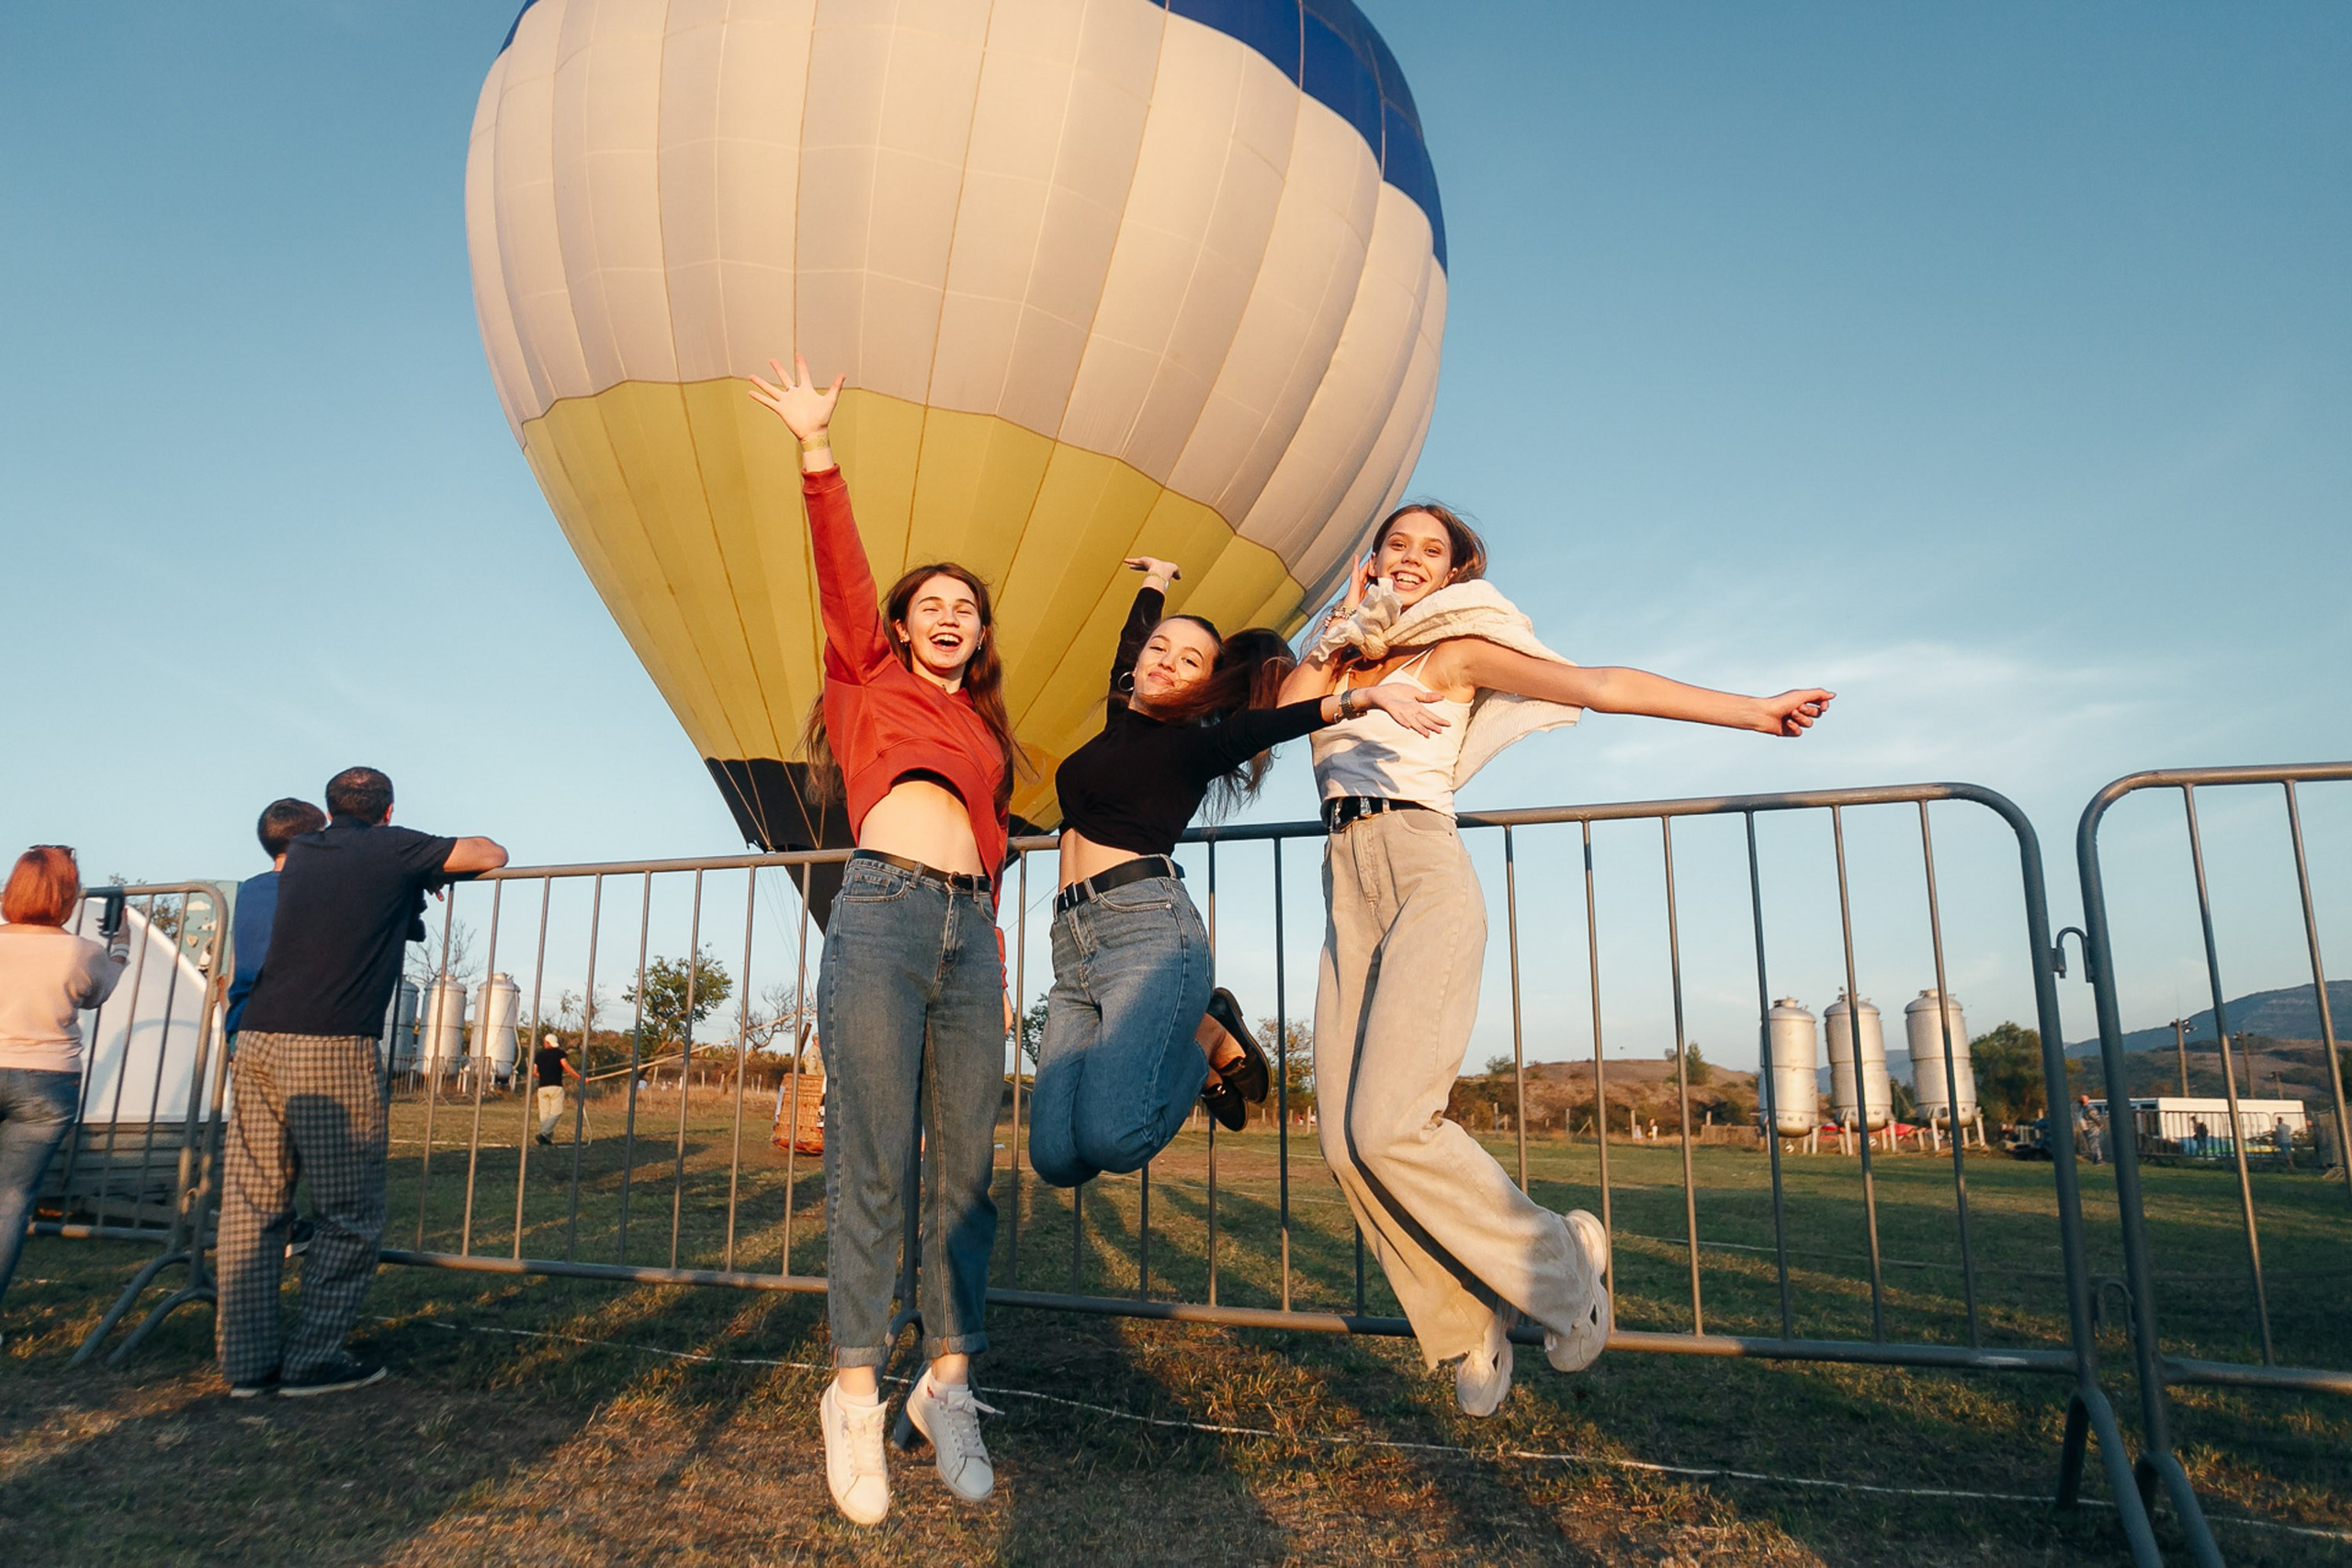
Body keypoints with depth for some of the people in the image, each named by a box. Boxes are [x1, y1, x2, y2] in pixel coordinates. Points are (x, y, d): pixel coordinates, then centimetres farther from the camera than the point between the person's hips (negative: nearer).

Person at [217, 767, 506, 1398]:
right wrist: (442, 860, 29)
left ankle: (247, 1361, 13)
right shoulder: (393, 849, 2)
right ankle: (315, 1358, 6)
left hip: (257, 1040, 6)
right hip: (332, 1048, -6)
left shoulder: (300, 853, 19)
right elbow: (493, 855, 9)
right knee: (350, 1215, 4)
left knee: (251, 1204, 8)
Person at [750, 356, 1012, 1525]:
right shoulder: (869, 675, 15)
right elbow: (841, 571, 1)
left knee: (966, 1171, 3)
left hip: (969, 930, 4)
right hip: (884, 910, -4)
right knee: (873, 1172, -5)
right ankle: (854, 1394, 6)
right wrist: (818, 447, -10)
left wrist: (994, 960, 14)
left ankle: (947, 1383, 15)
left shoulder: (987, 735, 25)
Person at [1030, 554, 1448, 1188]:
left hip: (1146, 923, -6)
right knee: (1054, 1153, -9)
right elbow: (1129, 645, 41)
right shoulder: (1120, 718, 24)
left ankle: (1207, 1036, 4)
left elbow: (1266, 725, -13)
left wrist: (1358, 699, -30)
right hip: (1073, 940, 6)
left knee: (1110, 1137, -26)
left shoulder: (1195, 744, 7)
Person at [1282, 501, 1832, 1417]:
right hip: (1348, 890, 5)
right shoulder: (1341, 656, 23)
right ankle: (1466, 1327, 11)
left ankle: (1559, 1264, 4)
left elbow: (1602, 686, 1)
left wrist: (1749, 710, -4)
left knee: (1387, 1128, -19)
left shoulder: (1456, 648, 9)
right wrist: (1343, 626, 10)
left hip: (1422, 871, -5)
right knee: (1346, 1148, -6)